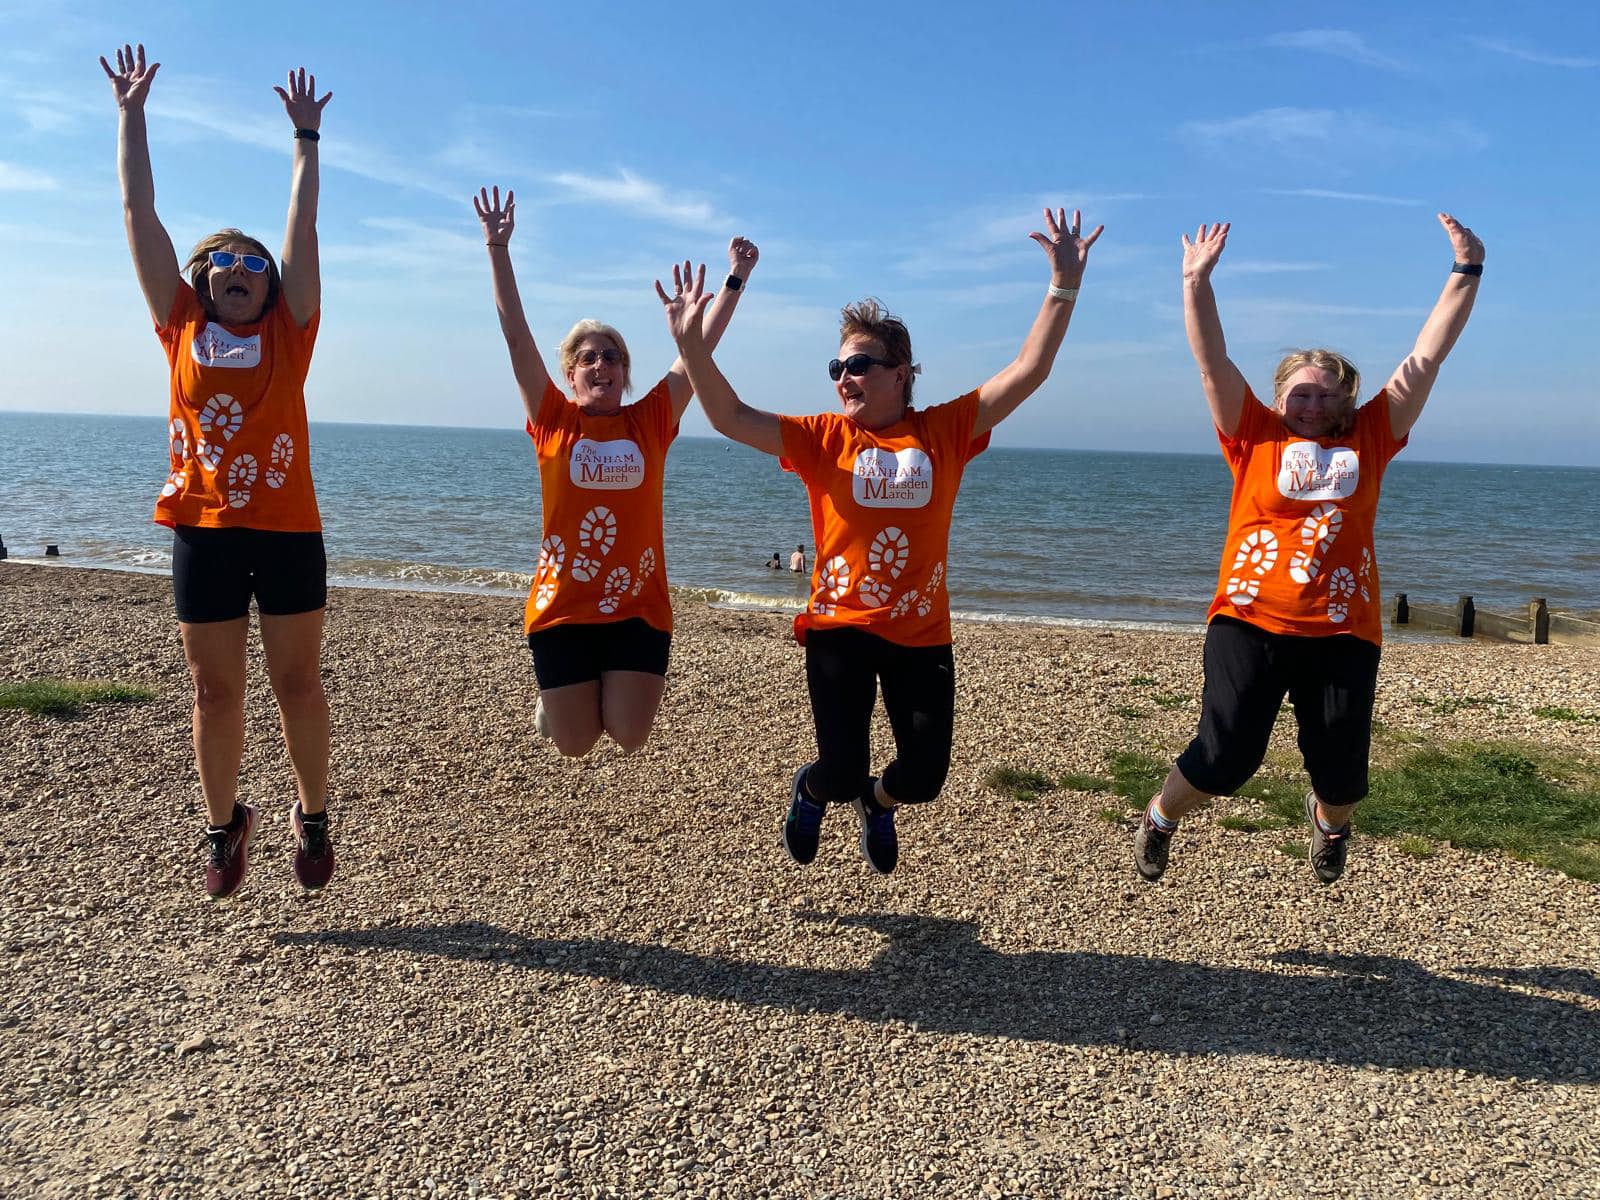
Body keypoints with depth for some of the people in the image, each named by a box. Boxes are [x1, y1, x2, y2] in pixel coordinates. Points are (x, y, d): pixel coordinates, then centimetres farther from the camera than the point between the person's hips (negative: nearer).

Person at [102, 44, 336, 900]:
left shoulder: (286, 334, 5)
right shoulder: (182, 329, 8)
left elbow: (302, 227, 7)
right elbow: (139, 211, 12)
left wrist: (305, 136, 9)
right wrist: (130, 112, 15)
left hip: (287, 530, -1)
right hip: (203, 532, 1)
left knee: (297, 682, 6)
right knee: (214, 690, 9)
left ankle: (312, 817, 22)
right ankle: (224, 827, 25)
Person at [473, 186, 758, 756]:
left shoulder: (651, 421, 4)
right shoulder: (553, 421, 1)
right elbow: (516, 335, -2)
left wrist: (736, 278, 4)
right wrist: (498, 248, -6)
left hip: (639, 607, 1)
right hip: (563, 609, -1)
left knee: (628, 736, -3)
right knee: (574, 745, 3)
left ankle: (619, 690, 31)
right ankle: (556, 697, 37)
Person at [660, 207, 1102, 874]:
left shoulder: (945, 430, 0)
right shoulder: (823, 438, -1)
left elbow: (1028, 373, -5)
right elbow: (731, 418, -10)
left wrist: (1064, 285, -11)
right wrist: (691, 341, -20)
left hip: (921, 635, 1)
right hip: (838, 630, -1)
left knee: (924, 777, 4)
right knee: (842, 772, -4)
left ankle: (876, 803, 41)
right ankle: (811, 790, 35)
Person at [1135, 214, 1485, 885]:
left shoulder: (1370, 438, 11)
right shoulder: (1255, 437, 6)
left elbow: (1428, 356, 11)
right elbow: (1212, 361, 0)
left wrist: (1466, 271, 9)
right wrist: (1196, 281, -7)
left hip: (1343, 633, 3)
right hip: (1250, 623, -2)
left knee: (1341, 771, 8)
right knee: (1225, 758, -7)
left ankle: (1328, 819, 47)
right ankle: (1161, 816, 27)